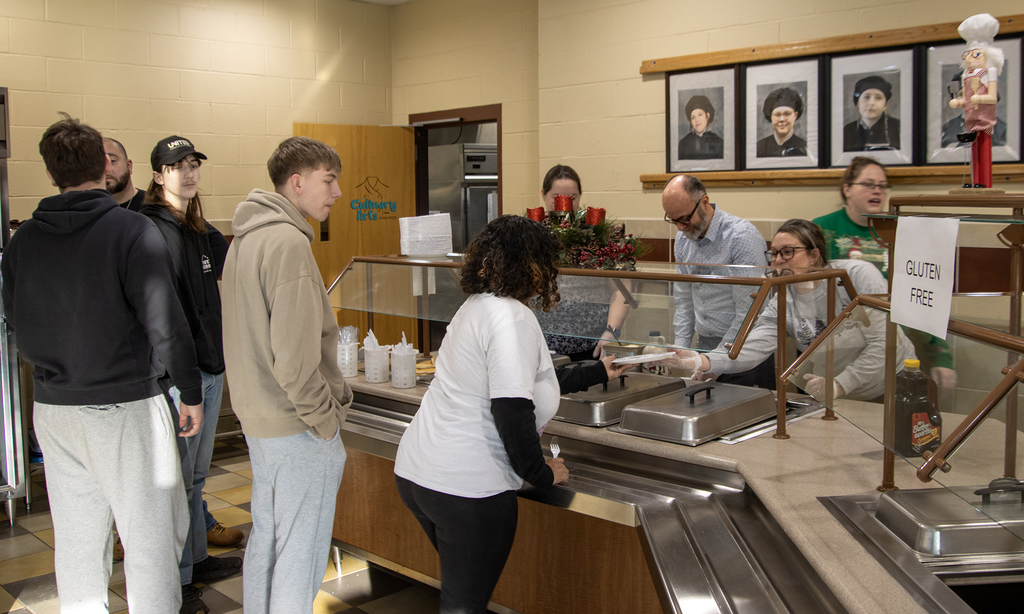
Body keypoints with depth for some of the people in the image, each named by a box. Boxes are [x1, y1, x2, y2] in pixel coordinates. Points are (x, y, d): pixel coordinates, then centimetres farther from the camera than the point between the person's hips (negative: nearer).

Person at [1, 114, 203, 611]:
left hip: (53, 407, 6)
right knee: (151, 535, 5)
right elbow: (164, 323, -16)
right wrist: (191, 392, -7)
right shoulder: (133, 231, -13)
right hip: (127, 406, -5)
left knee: (76, 537, 16)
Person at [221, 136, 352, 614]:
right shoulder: (289, 242, -20)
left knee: (266, 537, 22)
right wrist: (326, 421, -15)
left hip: (257, 417, 10)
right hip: (297, 428, -10)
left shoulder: (245, 238, 12)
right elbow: (294, 357, -25)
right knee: (300, 556, 2)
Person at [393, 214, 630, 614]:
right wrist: (541, 474, -9)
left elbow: (525, 377, 27)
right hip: (466, 485, -9)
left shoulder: (477, 307, 16)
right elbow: (512, 407, -24)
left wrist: (597, 373, 36)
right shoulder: (511, 317, -16)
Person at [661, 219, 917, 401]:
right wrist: (702, 361, -38)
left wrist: (838, 385, -21)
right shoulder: (781, 306, -4)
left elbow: (883, 342, -16)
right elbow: (751, 350, -20)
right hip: (839, 401, 3)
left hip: (896, 386, -3)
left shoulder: (859, 275, -13)